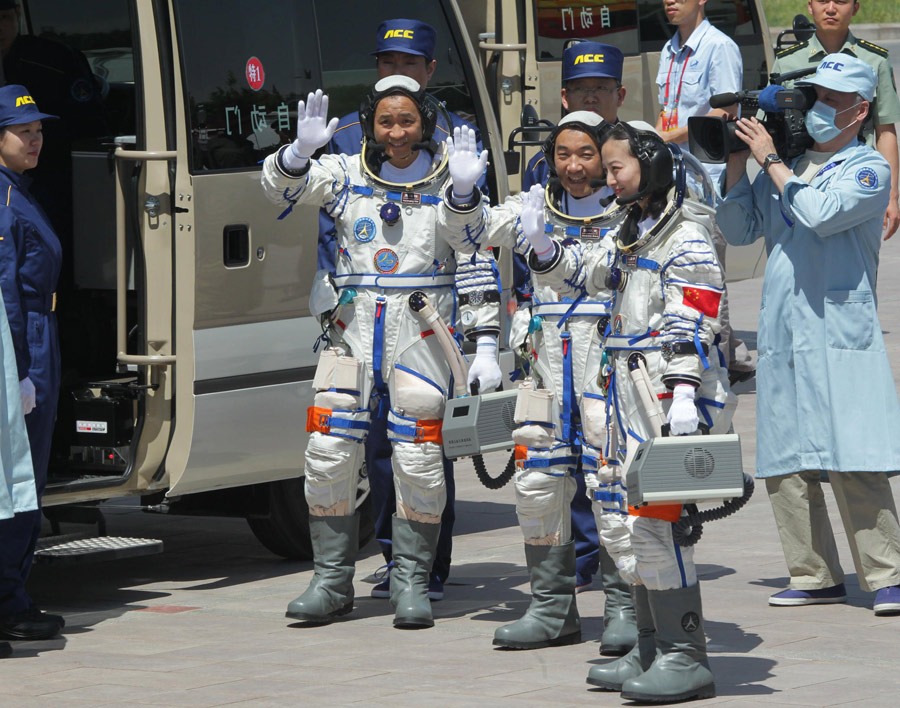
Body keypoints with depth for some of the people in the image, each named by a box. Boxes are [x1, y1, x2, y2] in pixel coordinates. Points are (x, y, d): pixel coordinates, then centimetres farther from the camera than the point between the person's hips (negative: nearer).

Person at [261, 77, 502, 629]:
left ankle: (412, 583, 4)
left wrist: (486, 346, -2)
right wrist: (301, 150, -24)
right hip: (354, 328, 2)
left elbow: (478, 269, 4)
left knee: (418, 460, -7)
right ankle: (332, 581, 8)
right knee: (330, 455, -2)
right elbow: (281, 186, -2)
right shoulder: (347, 175, 8)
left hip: (422, 333, -2)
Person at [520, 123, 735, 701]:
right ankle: (653, 650, 21)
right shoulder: (635, 231, 18)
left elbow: (690, 325, -19)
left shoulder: (688, 237, -11)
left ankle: (686, 658, -8)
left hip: (671, 394, -10)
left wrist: (684, 394, -27)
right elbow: (585, 273, 30)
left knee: (654, 520, -12)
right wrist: (541, 244, 11)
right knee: (621, 523, 12)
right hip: (632, 394, 10)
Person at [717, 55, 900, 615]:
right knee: (785, 464, 4)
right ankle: (815, 576, 11)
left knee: (854, 463, -12)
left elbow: (821, 214, -17)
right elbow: (739, 229, 14)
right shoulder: (787, 165, 17)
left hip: (841, 334, -6)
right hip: (781, 333, 6)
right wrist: (737, 160, 5)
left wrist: (770, 160, -10)